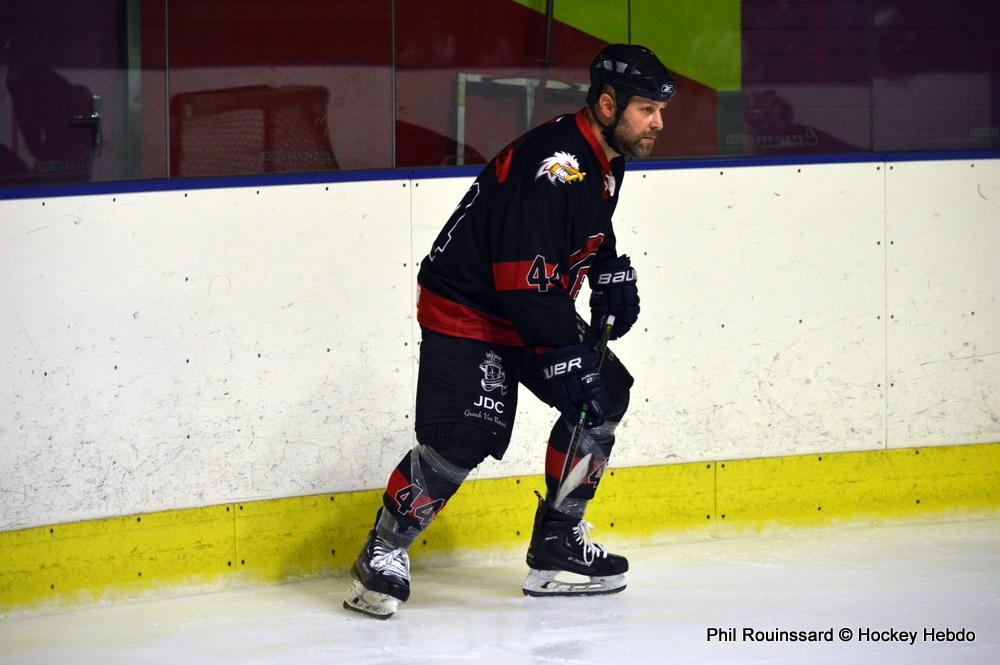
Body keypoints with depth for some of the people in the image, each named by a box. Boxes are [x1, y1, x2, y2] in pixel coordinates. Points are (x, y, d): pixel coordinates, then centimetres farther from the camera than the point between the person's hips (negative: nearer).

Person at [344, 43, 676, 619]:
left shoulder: (605, 161, 5)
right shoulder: (552, 167, -27)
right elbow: (525, 281, -31)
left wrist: (612, 275, 10)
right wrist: (567, 354, -29)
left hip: (533, 308, 10)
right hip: (464, 310, -10)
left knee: (606, 396, 7)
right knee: (462, 438, -21)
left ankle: (556, 544, 15)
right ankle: (384, 552, -3)